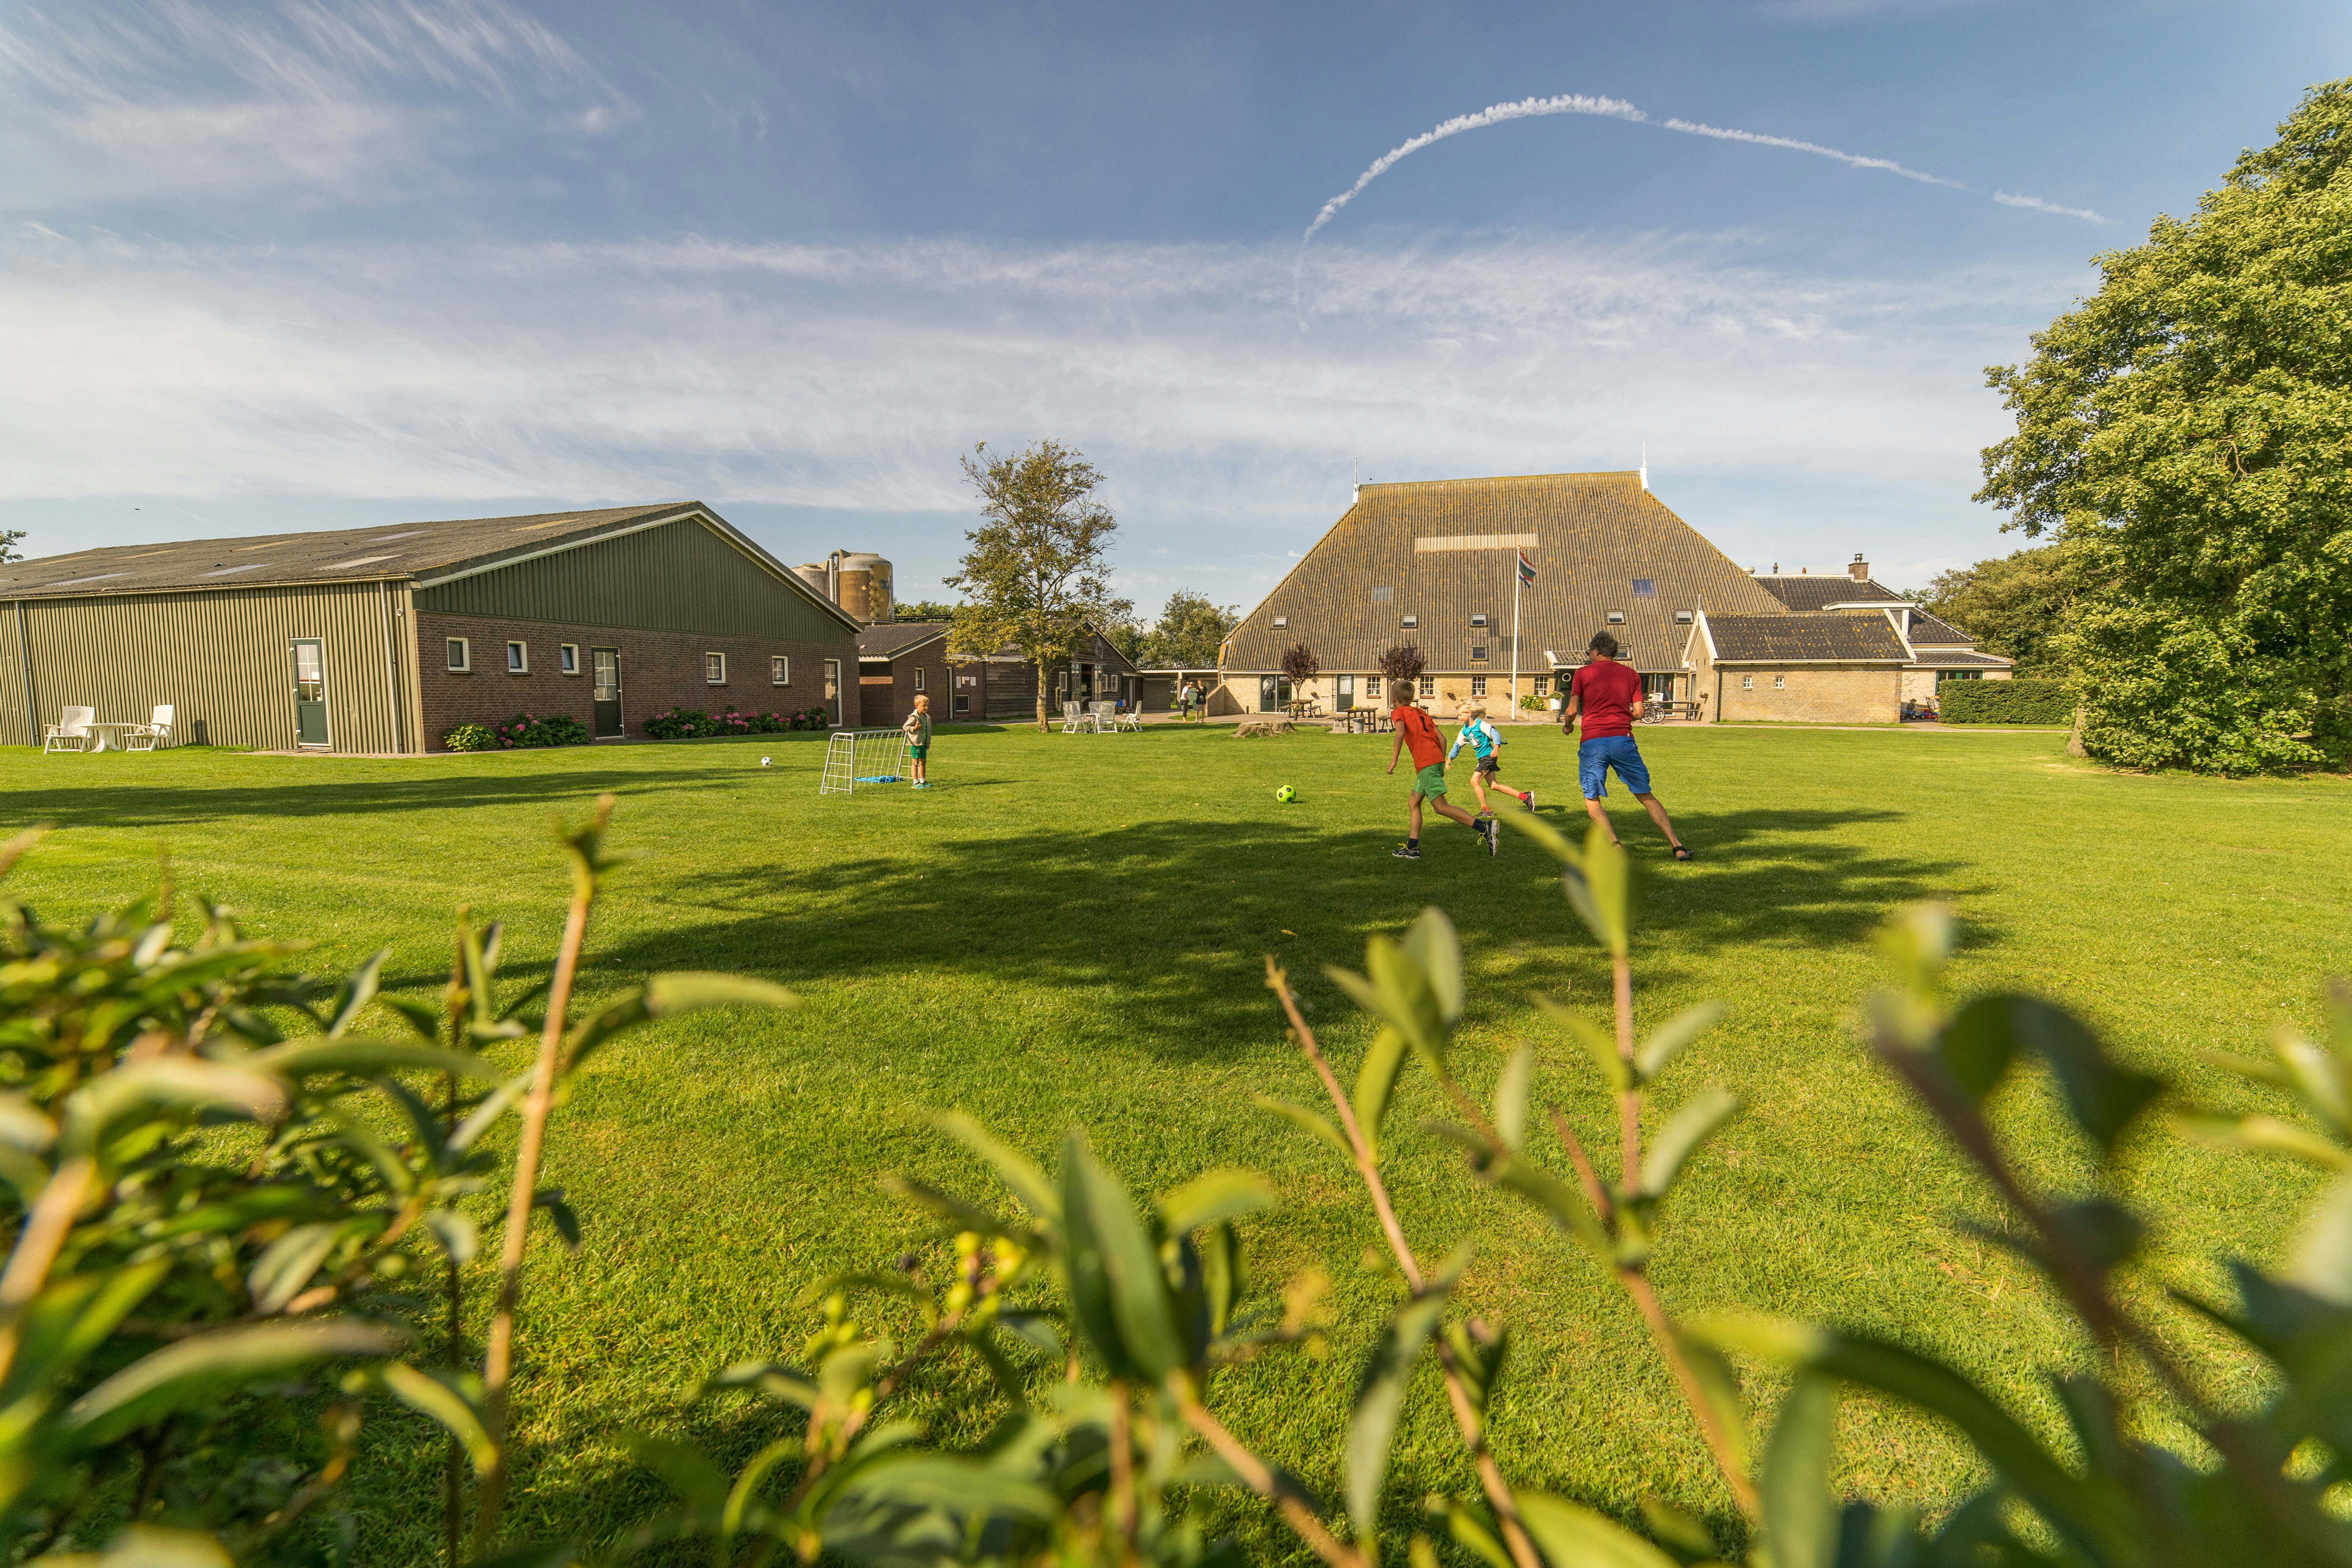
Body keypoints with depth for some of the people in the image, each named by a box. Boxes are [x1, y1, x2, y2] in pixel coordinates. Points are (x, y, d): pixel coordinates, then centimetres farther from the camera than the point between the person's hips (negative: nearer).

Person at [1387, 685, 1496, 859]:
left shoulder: (1399, 713, 6)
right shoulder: (1421, 713, 26)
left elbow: (1401, 734, -16)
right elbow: (1442, 739, 18)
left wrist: (1394, 760, -15)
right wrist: (1442, 764, 21)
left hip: (1426, 763, -9)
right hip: (1437, 760, 9)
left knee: (1441, 807, -11)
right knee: (1414, 801, 16)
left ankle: (1485, 827, -22)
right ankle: (1412, 849, 16)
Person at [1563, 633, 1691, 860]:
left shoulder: (1583, 673, 6)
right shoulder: (1631, 674, 14)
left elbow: (1571, 711, -2)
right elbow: (1638, 713, 9)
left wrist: (1566, 726, 19)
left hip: (1592, 743, -2)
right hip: (1623, 740, 3)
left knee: (1592, 800, 9)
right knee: (1646, 796, 11)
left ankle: (1615, 846, -9)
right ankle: (1678, 846, 8)